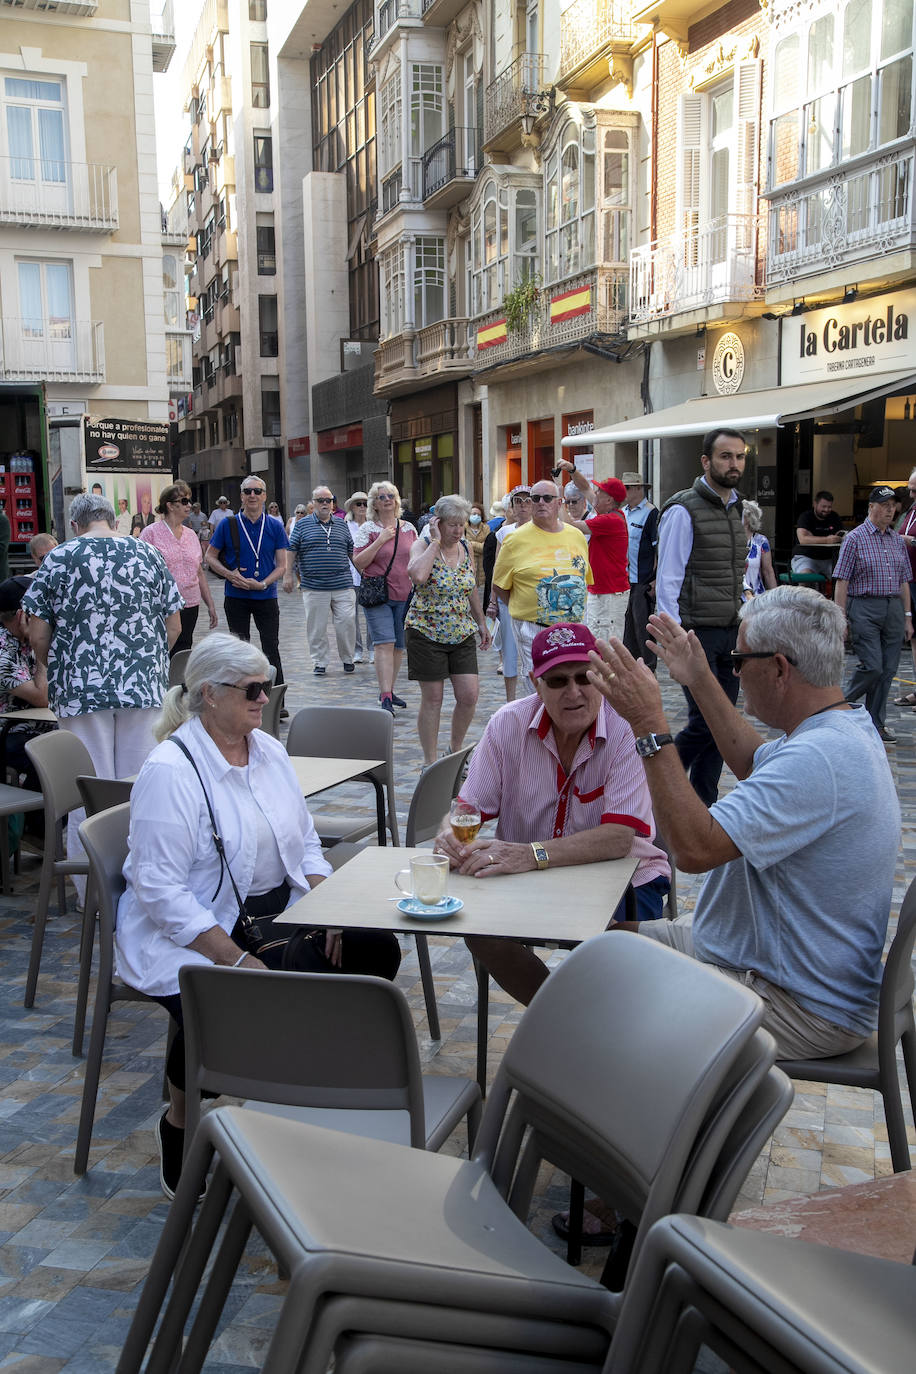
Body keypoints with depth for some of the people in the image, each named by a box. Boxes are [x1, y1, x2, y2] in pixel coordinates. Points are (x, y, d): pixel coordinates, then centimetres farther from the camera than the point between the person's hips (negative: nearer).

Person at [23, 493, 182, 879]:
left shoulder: (57, 559, 0)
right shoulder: (148, 555, 5)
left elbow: (38, 635, -1)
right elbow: (174, 625, 7)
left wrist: (55, 674, 16)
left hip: (80, 688, -1)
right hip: (144, 687, 2)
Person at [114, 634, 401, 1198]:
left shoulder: (270, 750, 9)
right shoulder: (170, 771, -16)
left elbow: (306, 843, 15)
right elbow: (160, 891, -20)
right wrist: (236, 960, -26)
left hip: (278, 914, 7)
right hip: (190, 934, -7)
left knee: (375, 950, -11)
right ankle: (179, 1124, -3)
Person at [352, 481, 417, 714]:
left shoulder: (409, 528, 11)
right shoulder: (368, 529, -1)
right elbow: (358, 563, -8)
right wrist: (380, 540, -14)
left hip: (405, 596, 4)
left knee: (399, 646, 9)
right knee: (384, 644, -15)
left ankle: (389, 691, 24)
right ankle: (385, 699, -18)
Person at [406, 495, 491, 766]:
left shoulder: (465, 548, 7)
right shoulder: (423, 546, -10)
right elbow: (417, 575, -34)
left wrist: (481, 623, 19)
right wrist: (435, 542, -24)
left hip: (462, 633, 5)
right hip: (427, 632, -5)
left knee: (469, 695, -1)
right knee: (432, 699, 0)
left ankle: (455, 749, 21)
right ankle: (430, 762, 12)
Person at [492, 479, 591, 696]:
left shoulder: (577, 536, 11)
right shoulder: (516, 540, -2)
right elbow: (499, 586, 2)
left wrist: (573, 608, 10)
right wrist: (524, 608, 0)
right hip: (533, 631, -4)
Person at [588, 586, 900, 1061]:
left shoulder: (817, 758, -31)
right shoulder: (846, 727, 4)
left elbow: (694, 848, -36)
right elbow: (753, 764, 25)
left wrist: (650, 728, -31)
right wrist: (701, 682, 22)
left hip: (801, 1009, -11)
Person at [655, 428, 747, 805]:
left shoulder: (736, 509, 15)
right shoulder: (684, 510, -9)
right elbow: (668, 580, -12)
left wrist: (743, 625, 14)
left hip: (730, 633, 7)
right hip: (697, 634, -7)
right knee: (705, 721, -10)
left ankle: (703, 807, 17)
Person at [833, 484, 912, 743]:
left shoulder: (897, 540, 14)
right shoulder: (855, 538, -3)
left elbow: (904, 581, 17)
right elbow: (842, 581, -6)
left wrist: (907, 617, 12)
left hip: (893, 608, 6)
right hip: (864, 608, -5)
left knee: (888, 669, 4)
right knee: (872, 666, -13)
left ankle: (876, 724, 12)